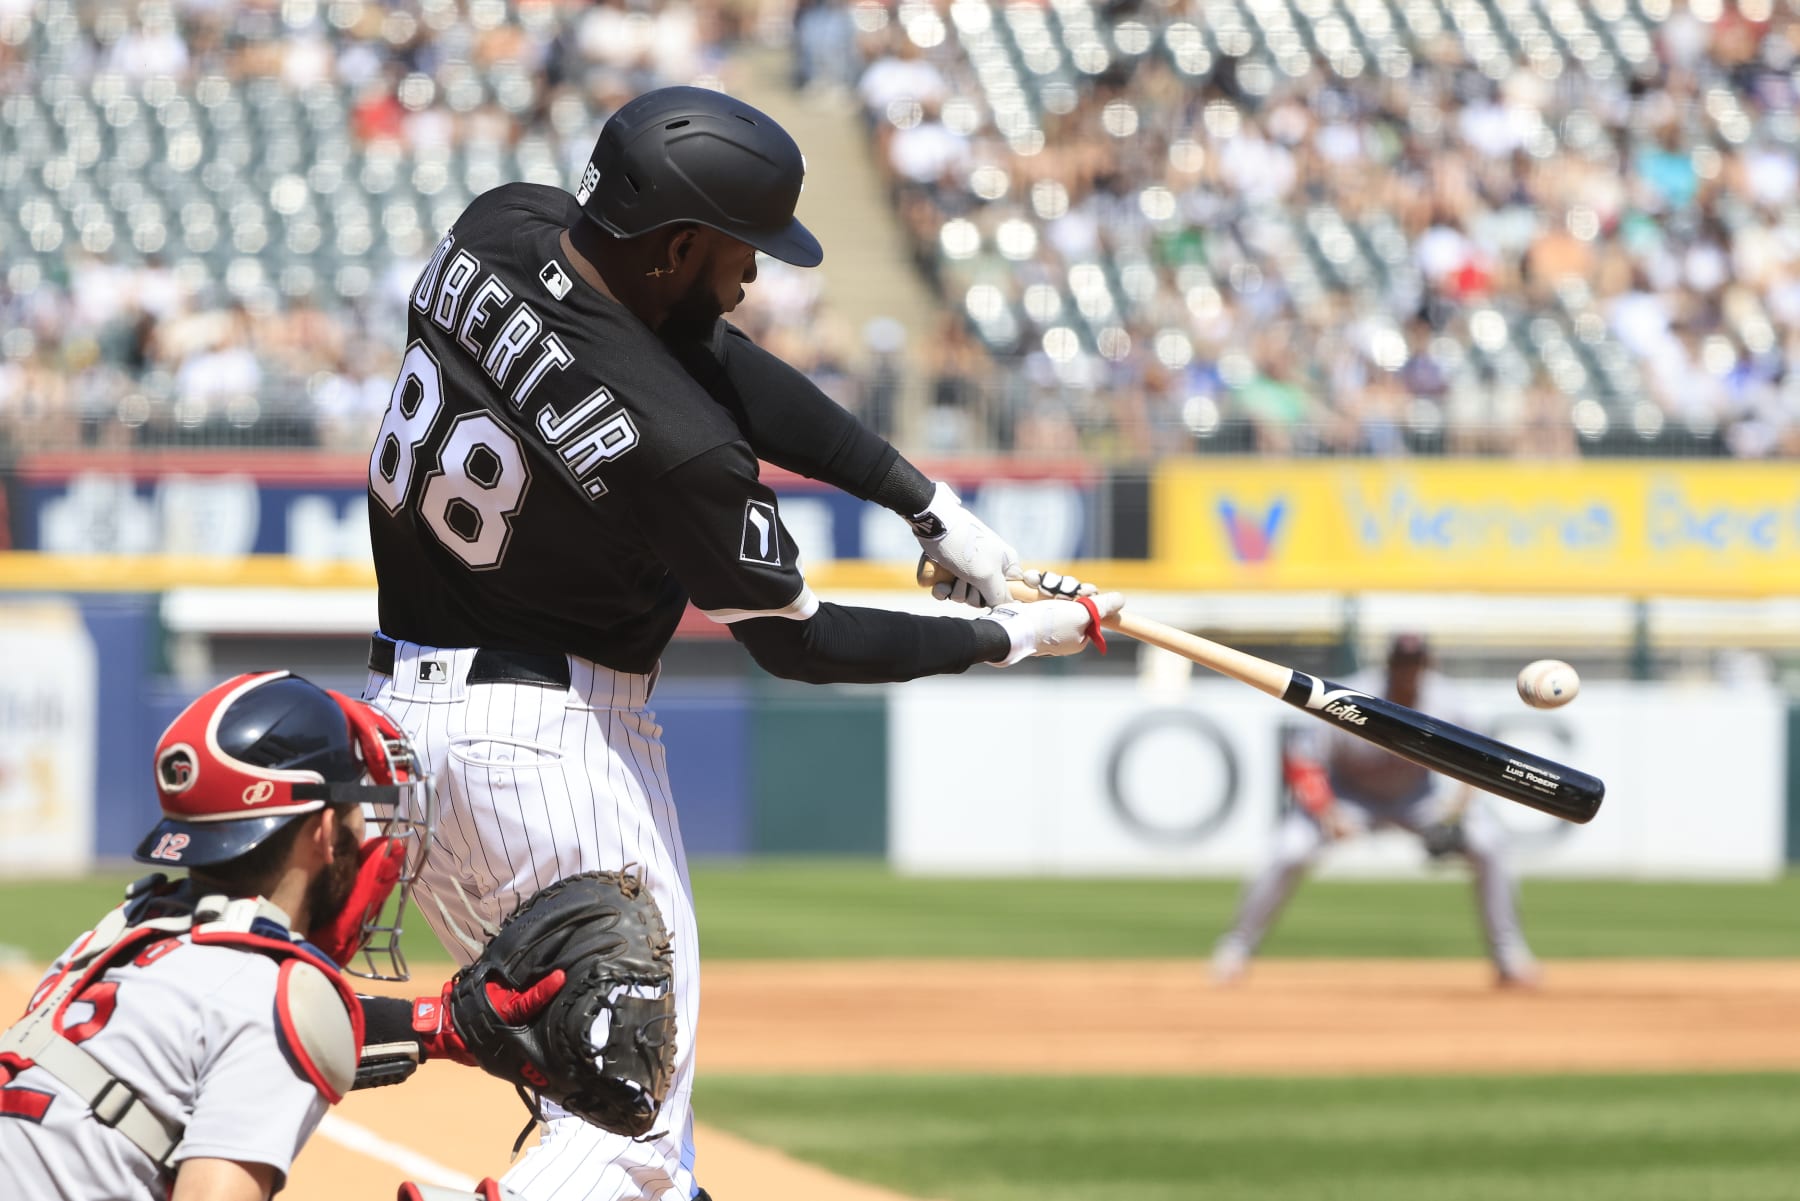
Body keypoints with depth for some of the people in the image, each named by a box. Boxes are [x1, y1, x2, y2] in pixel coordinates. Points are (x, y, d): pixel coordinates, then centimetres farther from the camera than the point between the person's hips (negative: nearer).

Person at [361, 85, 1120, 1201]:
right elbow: (798, 639, -12)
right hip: (555, 733, -9)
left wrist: (927, 501, 3)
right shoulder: (671, 441, -26)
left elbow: (726, 365, 4)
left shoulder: (499, 229, -5)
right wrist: (1015, 636, 0)